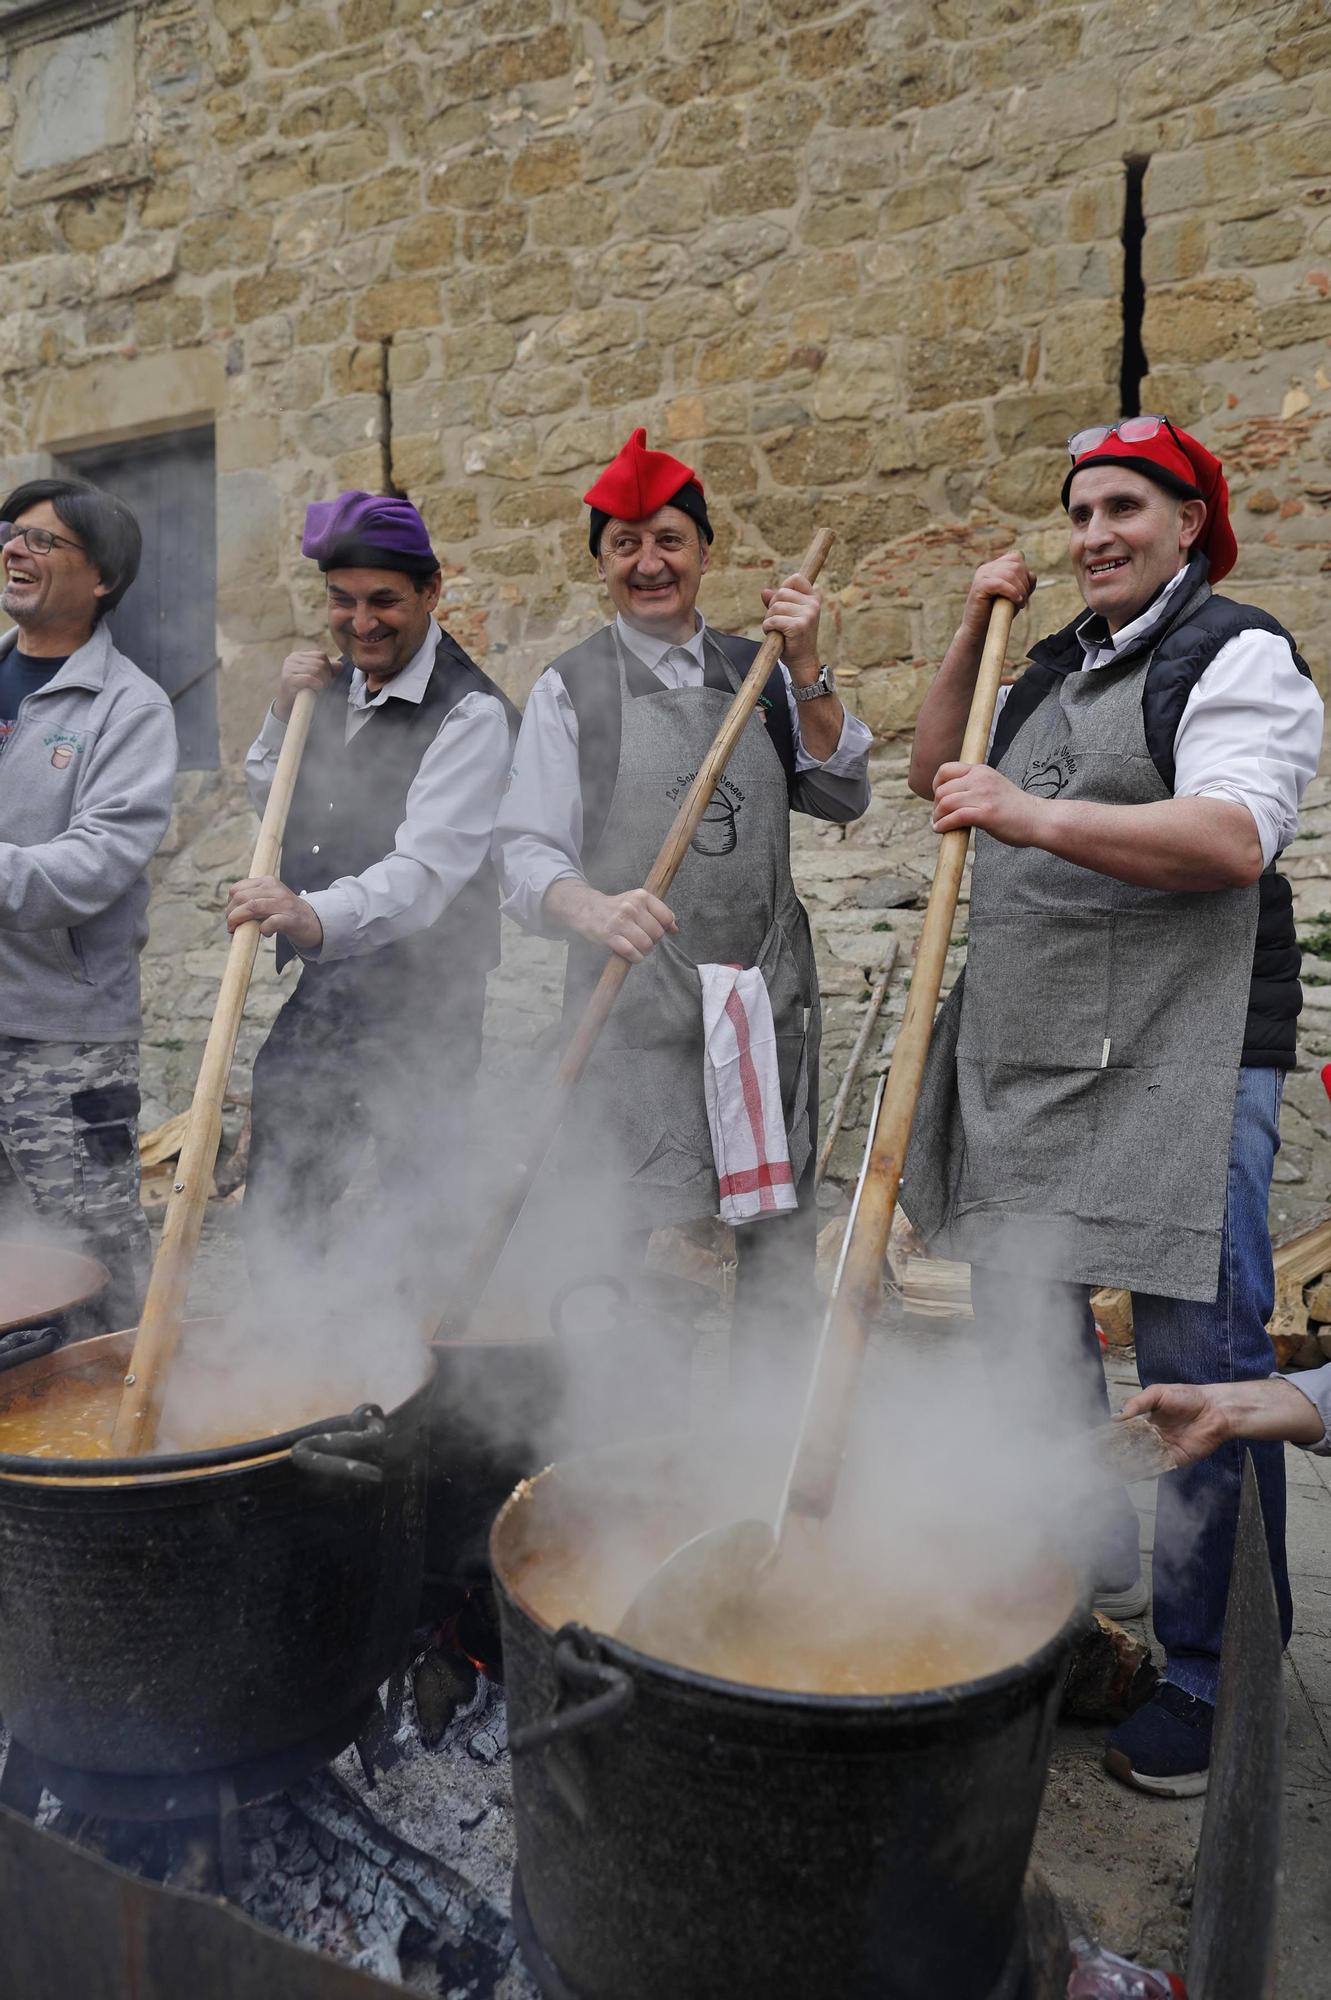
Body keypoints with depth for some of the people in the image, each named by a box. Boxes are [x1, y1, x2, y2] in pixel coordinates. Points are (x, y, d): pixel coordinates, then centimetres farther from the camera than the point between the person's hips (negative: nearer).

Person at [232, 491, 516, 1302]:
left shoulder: (471, 711, -16)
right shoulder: (335, 686, 9)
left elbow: (428, 867, -30)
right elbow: (267, 807, 20)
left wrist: (320, 916, -48)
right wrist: (285, 716, 2)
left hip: (422, 1003, -7)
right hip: (320, 992, 8)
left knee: (421, 1213, 4)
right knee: (277, 1208, 16)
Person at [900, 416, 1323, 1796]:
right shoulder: (1056, 669, 22)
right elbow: (937, 779, 26)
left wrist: (1033, 816, -27)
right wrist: (972, 635, 15)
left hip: (1178, 1066, -7)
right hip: (1023, 1064, 8)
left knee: (1200, 1366, 0)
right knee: (1027, 1349, 10)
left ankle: (1206, 1678, 15)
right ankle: (1095, 1614, 30)